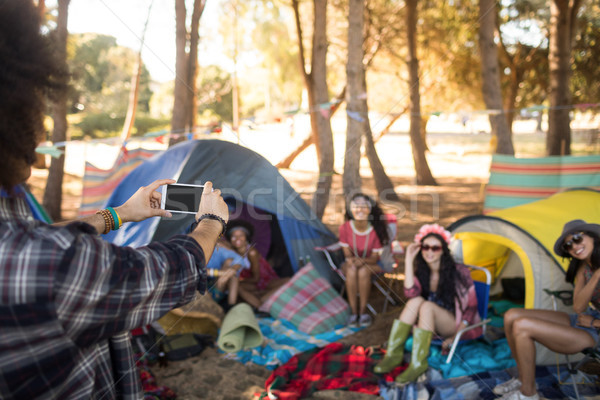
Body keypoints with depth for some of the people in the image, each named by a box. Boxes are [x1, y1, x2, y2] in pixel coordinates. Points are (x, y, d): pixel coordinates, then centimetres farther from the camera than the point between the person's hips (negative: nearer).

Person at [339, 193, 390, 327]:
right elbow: (347, 253, -4)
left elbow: (375, 257, -12)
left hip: (371, 264, -1)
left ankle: (363, 311, -21)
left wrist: (363, 260, -32)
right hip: (351, 263, 1)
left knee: (363, 270, -35)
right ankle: (353, 312, -24)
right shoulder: (345, 228, -13)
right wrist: (351, 260, -27)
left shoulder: (376, 229, -17)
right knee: (351, 270, -34)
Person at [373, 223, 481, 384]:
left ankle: (418, 363, -32)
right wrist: (409, 259, -20)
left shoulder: (458, 272, -12)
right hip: (433, 325, 4)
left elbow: (471, 306, -8)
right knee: (415, 301, -26)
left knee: (426, 306, -32)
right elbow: (411, 293, -22)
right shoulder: (421, 271, -1)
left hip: (457, 326, -4)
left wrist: (456, 336, -16)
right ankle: (393, 354, -26)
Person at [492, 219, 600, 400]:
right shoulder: (583, 268, 5)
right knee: (511, 316, -3)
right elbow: (578, 307, -6)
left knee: (522, 326, -25)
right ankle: (523, 379, 11)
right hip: (580, 321, 8)